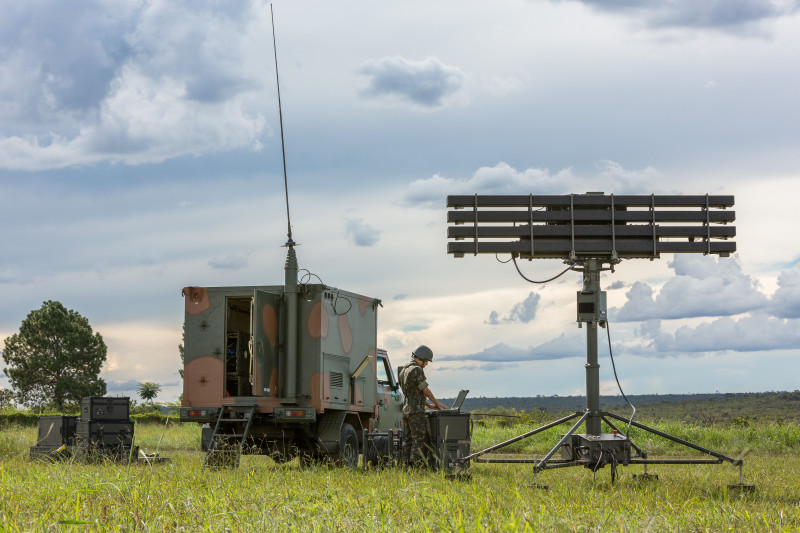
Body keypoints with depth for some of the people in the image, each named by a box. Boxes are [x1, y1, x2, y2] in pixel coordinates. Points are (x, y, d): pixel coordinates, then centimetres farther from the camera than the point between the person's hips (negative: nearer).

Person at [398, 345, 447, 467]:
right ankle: (417, 465, -12)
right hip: (416, 411, -9)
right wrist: (436, 402, 6)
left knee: (409, 439, 10)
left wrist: (428, 405, 24)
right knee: (419, 440, -8)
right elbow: (425, 390, -9)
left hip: (406, 410, 9)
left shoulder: (404, 370, 17)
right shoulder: (417, 370, -13)